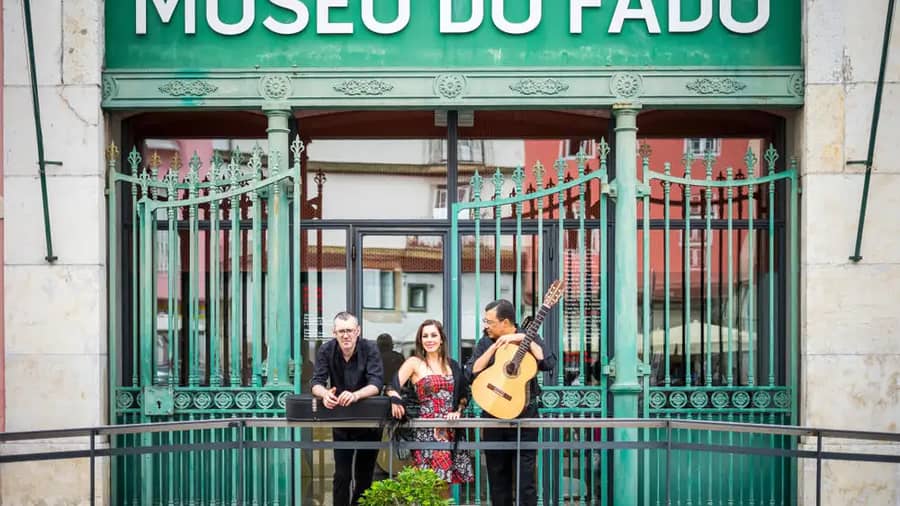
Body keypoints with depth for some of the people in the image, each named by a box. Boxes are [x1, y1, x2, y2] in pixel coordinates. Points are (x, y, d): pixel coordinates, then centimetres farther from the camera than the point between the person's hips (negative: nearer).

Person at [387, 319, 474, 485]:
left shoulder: (452, 365, 15)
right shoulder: (414, 363, 2)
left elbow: (464, 394, 20)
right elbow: (393, 388, -8)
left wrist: (458, 411, 2)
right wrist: (396, 401, -29)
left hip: (451, 429, 4)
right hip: (427, 429, -4)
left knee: (447, 480, 0)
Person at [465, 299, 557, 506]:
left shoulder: (529, 339, 0)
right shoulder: (486, 342, 7)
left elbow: (549, 363, -16)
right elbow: (471, 373, -5)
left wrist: (524, 340, -17)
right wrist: (495, 347, -10)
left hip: (524, 414, -3)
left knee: (525, 480, -6)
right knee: (498, 479, 10)